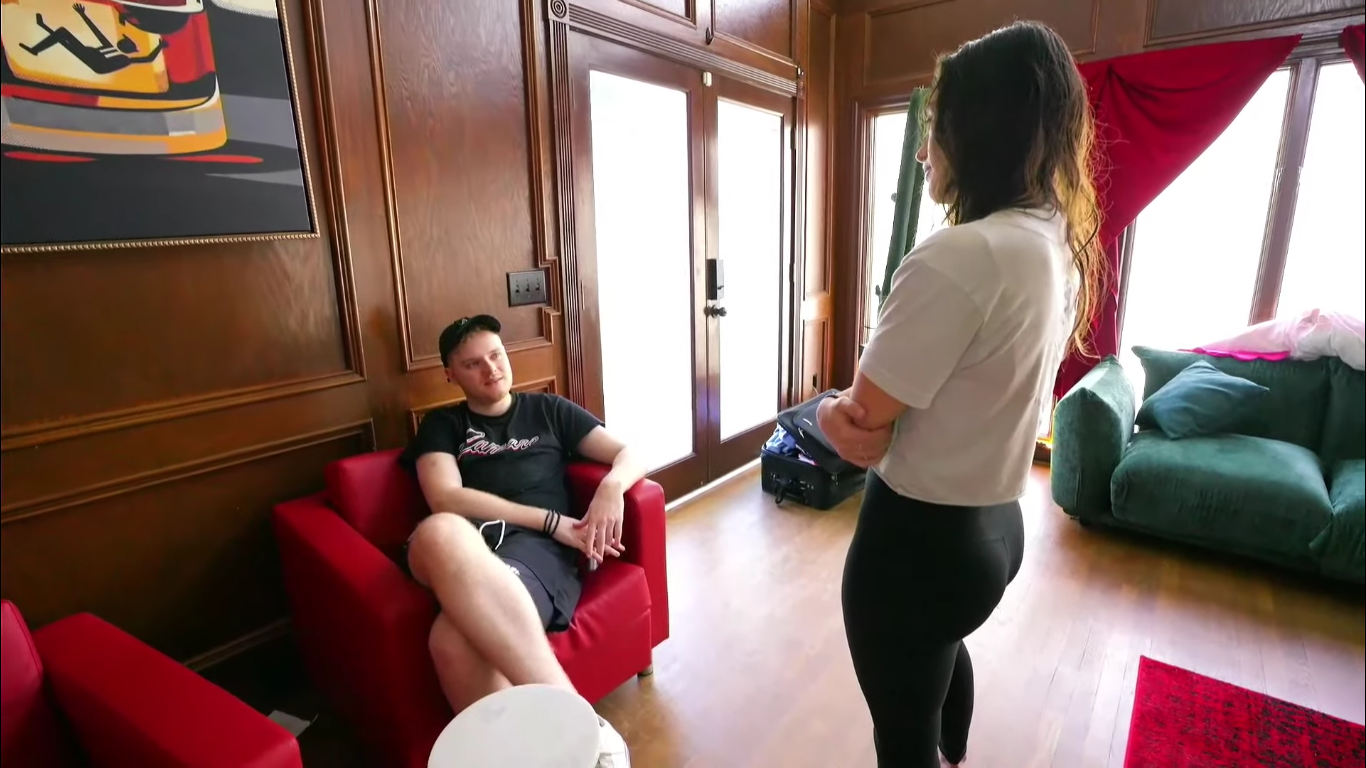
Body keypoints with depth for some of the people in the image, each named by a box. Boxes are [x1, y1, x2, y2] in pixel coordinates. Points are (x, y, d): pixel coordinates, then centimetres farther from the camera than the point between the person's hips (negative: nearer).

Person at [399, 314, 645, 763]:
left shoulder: (548, 410, 23)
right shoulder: (442, 426, 21)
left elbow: (629, 454, 18)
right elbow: (445, 499, 2)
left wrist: (611, 487, -8)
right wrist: (554, 521, -7)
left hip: (537, 549, -1)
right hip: (464, 547, 2)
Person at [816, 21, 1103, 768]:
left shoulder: (959, 255, -28)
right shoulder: (1063, 245, 2)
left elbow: (860, 421, -20)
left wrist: (834, 408, 0)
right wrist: (860, 410, -11)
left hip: (918, 538, -10)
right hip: (993, 526, 10)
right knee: (944, 650, 37)